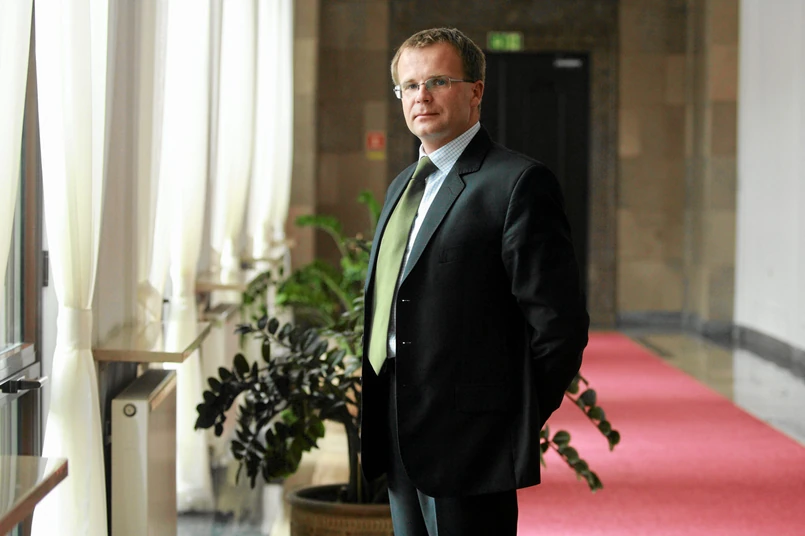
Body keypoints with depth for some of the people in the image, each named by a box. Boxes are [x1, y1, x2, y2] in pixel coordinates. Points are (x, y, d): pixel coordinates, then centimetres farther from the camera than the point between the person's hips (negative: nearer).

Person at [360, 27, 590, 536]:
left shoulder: (518, 182, -11)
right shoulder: (403, 186, 17)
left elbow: (560, 322, -14)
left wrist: (518, 423, -8)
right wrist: (378, 415, 13)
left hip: (470, 443, -8)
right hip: (401, 444, 8)